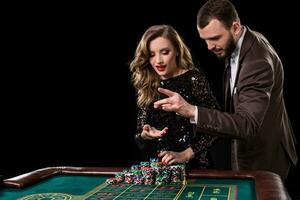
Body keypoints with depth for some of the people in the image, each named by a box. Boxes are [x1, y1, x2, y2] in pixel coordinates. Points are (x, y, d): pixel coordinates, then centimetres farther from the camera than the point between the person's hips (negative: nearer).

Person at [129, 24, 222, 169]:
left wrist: (186, 154, -11)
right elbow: (140, 140, 7)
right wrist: (145, 136, -13)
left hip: (194, 165, -4)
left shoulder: (193, 79, -6)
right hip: (157, 167, 4)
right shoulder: (147, 88, 4)